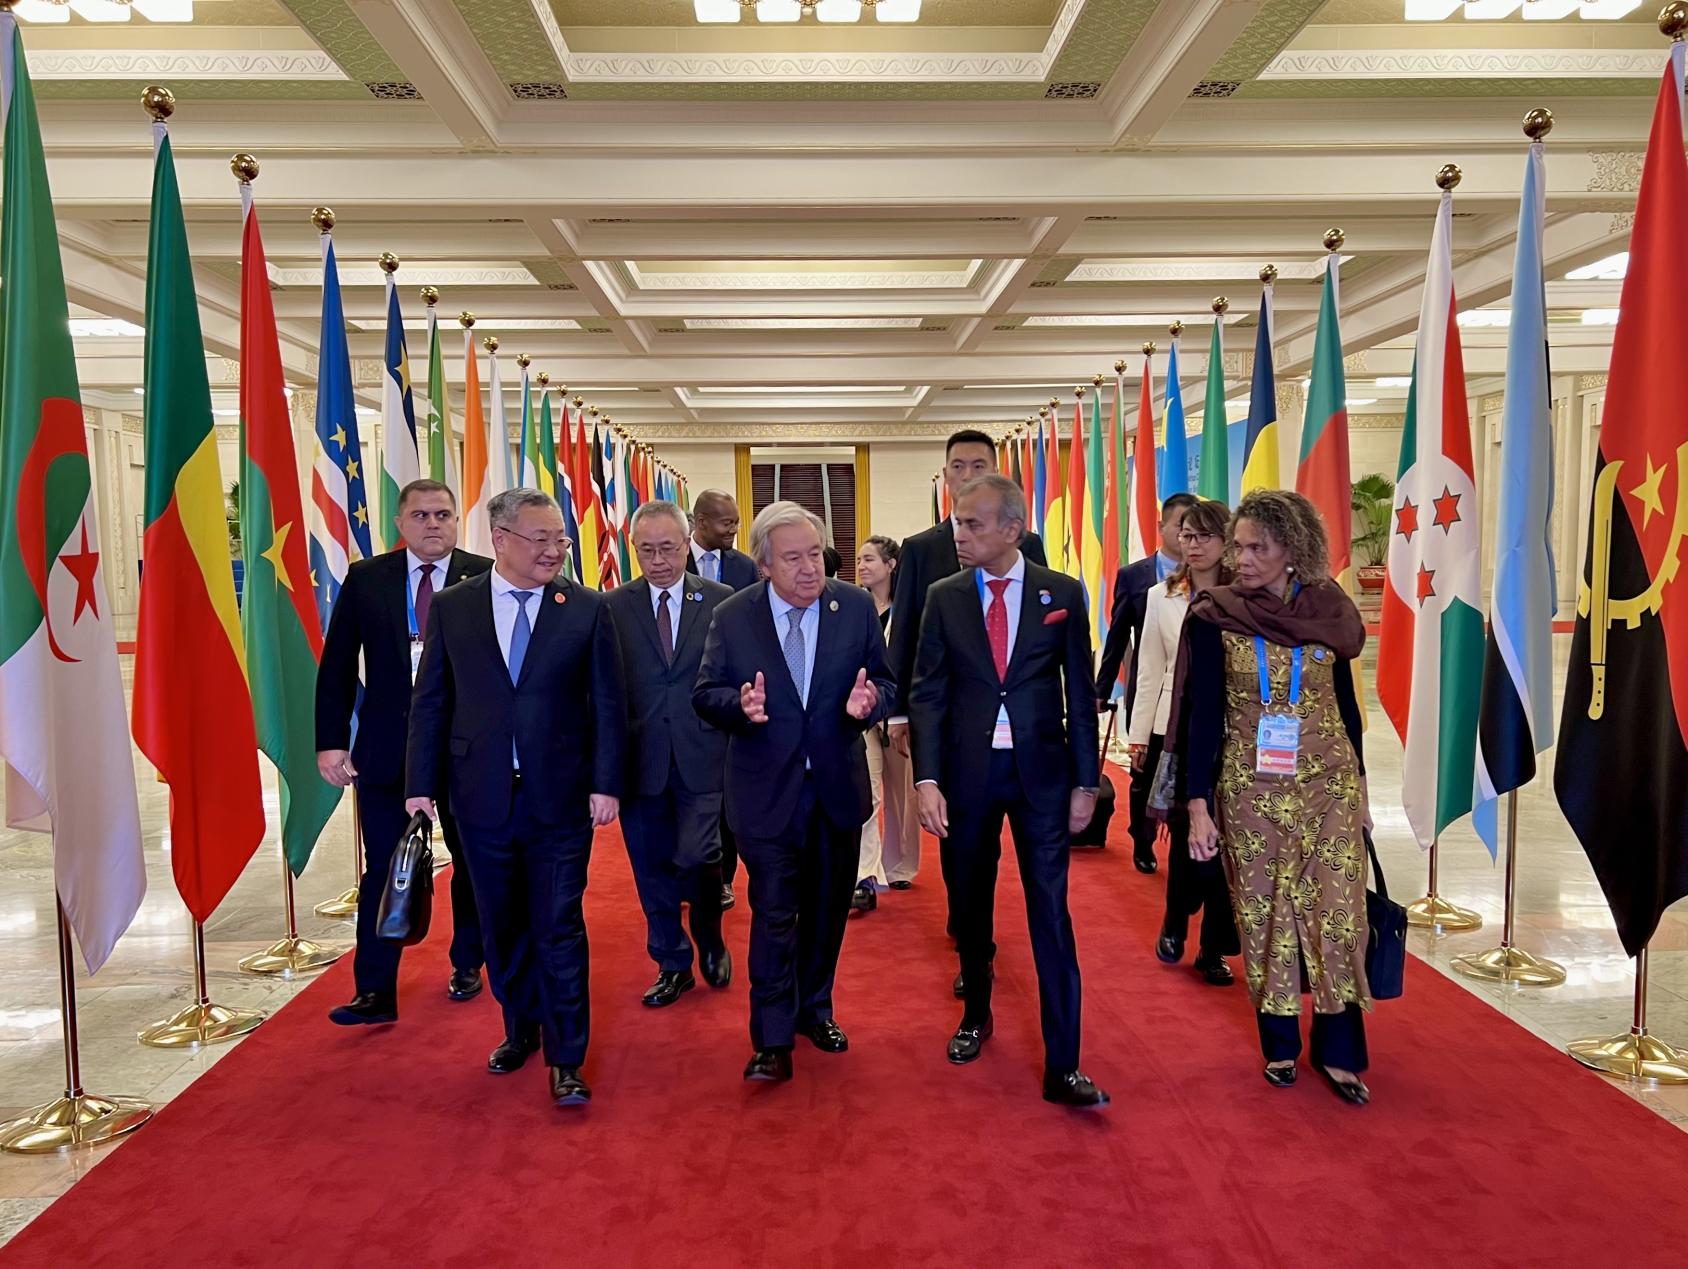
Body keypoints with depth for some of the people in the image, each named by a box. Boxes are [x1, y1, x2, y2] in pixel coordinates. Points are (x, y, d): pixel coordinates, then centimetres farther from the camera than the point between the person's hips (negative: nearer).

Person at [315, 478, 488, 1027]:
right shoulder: (365, 579, 2)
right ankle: (374, 991, 12)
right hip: (386, 748, 1)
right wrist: (332, 740, -4)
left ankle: (467, 963, 34)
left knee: (471, 862, 14)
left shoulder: (485, 577, -5)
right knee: (383, 869, 4)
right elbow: (337, 666, 3)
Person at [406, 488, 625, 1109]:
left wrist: (605, 783, -6)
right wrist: (421, 785, 1)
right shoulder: (451, 607, 1)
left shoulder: (587, 608, -3)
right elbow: (430, 702, 4)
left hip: (560, 798, -2)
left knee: (559, 929, 1)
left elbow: (608, 704, -2)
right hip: (482, 797, 2)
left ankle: (565, 1059, 14)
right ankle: (520, 1028, 37)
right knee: (502, 929, 16)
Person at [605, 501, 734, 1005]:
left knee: (696, 859, -6)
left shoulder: (721, 601, 1)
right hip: (640, 759, 2)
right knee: (653, 870, 10)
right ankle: (673, 966, 29)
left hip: (702, 758, -1)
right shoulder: (612, 607, 3)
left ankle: (710, 940, 26)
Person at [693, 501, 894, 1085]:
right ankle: (773, 1039, 14)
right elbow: (705, 694, -3)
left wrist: (870, 698, -23)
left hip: (838, 785, 3)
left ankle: (815, 1009, 38)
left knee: (827, 909, 17)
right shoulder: (731, 616, -7)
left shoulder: (856, 607, -5)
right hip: (767, 790, -2)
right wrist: (740, 704, -24)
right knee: (774, 914, 1)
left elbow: (884, 682, 1)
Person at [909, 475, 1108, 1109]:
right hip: (967, 771, 2)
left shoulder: (1062, 593, -2)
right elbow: (927, 694, 0)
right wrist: (927, 779, -9)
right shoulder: (944, 597, 1)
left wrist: (1085, 781, -1)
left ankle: (1062, 1067, 5)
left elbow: (1080, 693, 1)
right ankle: (976, 1013, 39)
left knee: (1051, 913, -2)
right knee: (970, 905, 15)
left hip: (1041, 771, -2)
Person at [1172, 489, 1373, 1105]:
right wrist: (1198, 805, -8)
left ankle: (1339, 1052, 14)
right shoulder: (1214, 617, -6)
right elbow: (1202, 714, -5)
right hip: (1250, 789, -1)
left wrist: (1358, 789, 13)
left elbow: (1345, 704, 9)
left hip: (1327, 784, 1)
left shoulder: (1329, 610, 0)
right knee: (1265, 917, 7)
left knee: (1337, 914, 0)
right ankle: (1280, 1044, 24)